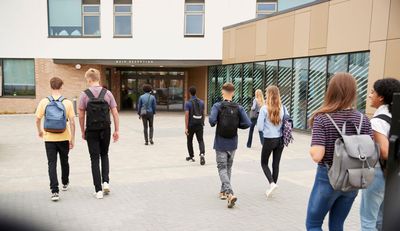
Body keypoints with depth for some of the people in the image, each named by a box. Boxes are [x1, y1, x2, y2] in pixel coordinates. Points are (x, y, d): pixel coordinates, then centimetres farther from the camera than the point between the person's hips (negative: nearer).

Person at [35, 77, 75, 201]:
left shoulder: (44, 102, -6)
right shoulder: (67, 103, -8)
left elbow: (38, 119, 1)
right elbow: (72, 122, -9)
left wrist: (39, 131, 20)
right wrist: (72, 139, -2)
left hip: (49, 138, 0)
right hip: (64, 138, 1)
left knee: (52, 164, 2)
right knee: (64, 161, 19)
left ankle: (54, 191, -6)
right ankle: (65, 184, 38)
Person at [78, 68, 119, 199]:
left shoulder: (84, 95, -5)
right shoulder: (108, 93, -1)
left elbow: (81, 116, -3)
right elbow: (115, 113, -2)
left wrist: (83, 131, 9)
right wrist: (117, 131, 4)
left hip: (91, 131, -2)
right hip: (106, 130, 2)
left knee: (95, 159, 6)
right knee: (104, 156, 21)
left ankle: (98, 190, 7)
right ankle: (105, 182, 7)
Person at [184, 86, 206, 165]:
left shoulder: (188, 103, -9)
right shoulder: (201, 102, 3)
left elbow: (187, 115, -15)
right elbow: (203, 114, 10)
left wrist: (186, 128, -14)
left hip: (191, 125, -2)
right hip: (199, 125, 3)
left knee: (189, 141, 15)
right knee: (201, 140, 2)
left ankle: (191, 156, 25)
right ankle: (202, 154, -21)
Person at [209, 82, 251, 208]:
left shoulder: (217, 106, -10)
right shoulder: (238, 108, -3)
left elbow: (212, 119, -26)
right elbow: (247, 123, -11)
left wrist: (213, 124, -4)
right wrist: (236, 125, 6)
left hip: (220, 144, -3)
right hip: (233, 144, 3)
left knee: (222, 168, 1)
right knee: (228, 167, 19)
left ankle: (230, 193, -16)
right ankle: (224, 191, 31)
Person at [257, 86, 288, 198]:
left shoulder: (264, 108, -14)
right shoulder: (283, 108, -1)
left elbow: (260, 127, -12)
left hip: (269, 140, -4)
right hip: (280, 139, 4)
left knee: (264, 163, 12)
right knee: (276, 164, 14)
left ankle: (272, 183, -7)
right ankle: (272, 187, 22)